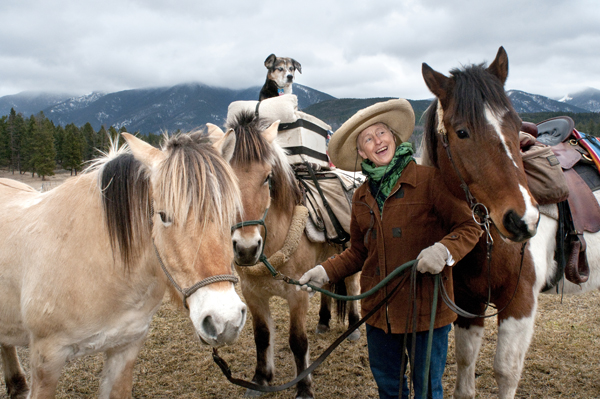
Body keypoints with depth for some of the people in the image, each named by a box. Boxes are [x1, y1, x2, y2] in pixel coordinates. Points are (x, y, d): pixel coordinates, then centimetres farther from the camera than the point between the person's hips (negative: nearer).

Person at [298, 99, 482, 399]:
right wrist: (325, 272, 2)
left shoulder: (429, 180, -9)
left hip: (426, 306, -5)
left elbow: (469, 227, -10)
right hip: (379, 309, 5)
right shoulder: (362, 196, 7)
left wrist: (444, 250, -28)